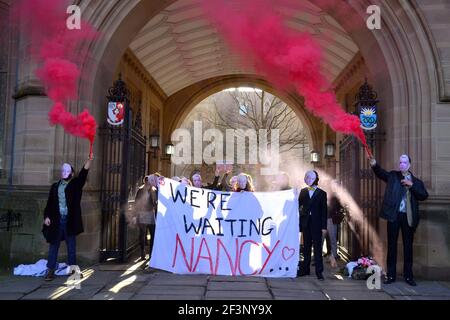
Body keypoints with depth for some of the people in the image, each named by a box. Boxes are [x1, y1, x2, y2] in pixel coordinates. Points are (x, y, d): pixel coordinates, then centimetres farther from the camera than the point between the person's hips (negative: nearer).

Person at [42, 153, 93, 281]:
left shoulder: (76, 184, 6)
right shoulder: (55, 186, 12)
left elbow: (83, 173, -9)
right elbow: (50, 203, 11)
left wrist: (89, 160, -23)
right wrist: (46, 216, 0)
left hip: (70, 220, -1)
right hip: (56, 220, 1)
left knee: (72, 246, 7)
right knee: (54, 245, 4)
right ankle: (50, 270, 8)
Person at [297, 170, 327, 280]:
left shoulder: (322, 193, 2)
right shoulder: (303, 192, 11)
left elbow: (324, 211, 0)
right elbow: (298, 205, 9)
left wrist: (324, 227, -5)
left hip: (317, 224, -3)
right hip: (306, 223, 3)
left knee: (317, 247, -1)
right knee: (306, 247, 10)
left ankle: (319, 271, 4)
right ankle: (305, 269, 18)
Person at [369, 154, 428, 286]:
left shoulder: (416, 181, 12)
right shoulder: (393, 176, 7)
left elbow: (424, 196, 0)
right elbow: (381, 173, -12)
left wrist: (412, 185, -11)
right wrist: (374, 164, -33)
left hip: (408, 217, 1)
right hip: (394, 215, -1)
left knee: (408, 246, 7)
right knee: (392, 245, 3)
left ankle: (408, 276, 16)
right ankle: (391, 275, 10)